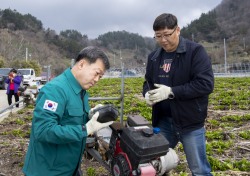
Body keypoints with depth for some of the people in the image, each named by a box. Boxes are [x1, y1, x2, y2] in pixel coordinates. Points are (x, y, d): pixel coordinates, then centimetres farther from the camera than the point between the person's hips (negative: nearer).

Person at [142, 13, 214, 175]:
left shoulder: (195, 51, -11)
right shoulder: (154, 57, 8)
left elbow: (206, 84, -19)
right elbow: (148, 82, 20)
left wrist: (171, 92, -24)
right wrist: (147, 94, -5)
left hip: (190, 122, -5)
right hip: (163, 121, 6)